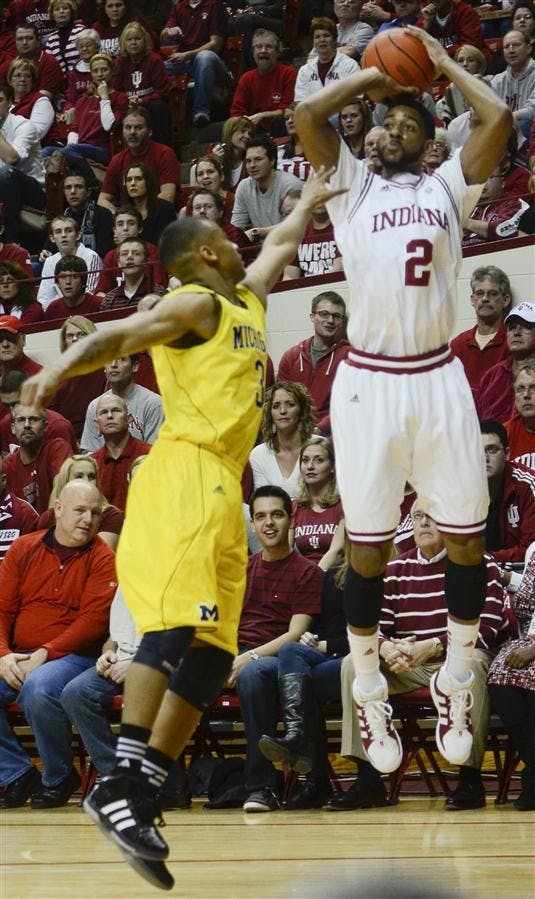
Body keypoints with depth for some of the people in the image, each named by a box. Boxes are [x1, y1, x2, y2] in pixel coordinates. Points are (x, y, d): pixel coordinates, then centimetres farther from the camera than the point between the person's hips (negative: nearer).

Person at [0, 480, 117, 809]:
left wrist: (44, 654, -17)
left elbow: (94, 619, -8)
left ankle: (59, 778, -10)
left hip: (72, 657, -4)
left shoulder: (102, 559, 2)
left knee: (38, 689, -35)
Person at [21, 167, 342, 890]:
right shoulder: (198, 303, 0)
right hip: (185, 473, -9)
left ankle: (141, 792, -4)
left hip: (223, 490, 9)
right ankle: (123, 782, -32)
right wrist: (64, 366, -33)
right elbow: (118, 335, -15)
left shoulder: (245, 300, 25)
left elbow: (278, 247, 45)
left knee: (212, 654, 0)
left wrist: (309, 203, 57)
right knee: (177, 626, -23)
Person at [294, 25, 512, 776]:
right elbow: (306, 115, -4)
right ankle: (370, 696, 14)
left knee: (466, 537, 3)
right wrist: (373, 78, 8)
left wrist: (444, 65, 10)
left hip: (438, 380, 1)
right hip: (369, 382, -1)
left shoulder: (447, 186, 12)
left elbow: (500, 119, -2)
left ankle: (455, 684, 19)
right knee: (369, 546, 2)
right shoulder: (352, 185, 11)